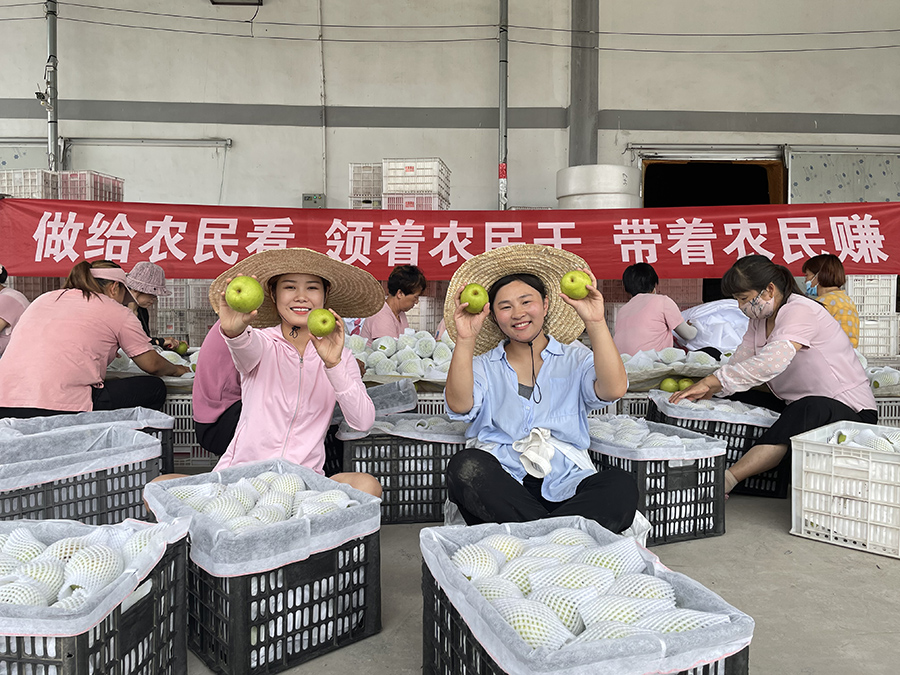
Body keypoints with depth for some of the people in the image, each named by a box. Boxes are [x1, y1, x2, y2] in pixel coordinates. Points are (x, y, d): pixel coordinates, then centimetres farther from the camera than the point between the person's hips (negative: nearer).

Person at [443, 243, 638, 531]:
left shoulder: (576, 359, 17)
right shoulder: (483, 367, 17)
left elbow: (613, 389, -5)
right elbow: (459, 405, -5)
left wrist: (595, 323, -12)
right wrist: (465, 341, -15)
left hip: (564, 485, 1)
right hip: (500, 484, 0)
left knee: (621, 485, -30)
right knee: (465, 466, -33)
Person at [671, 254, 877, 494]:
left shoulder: (801, 311, -20)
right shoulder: (759, 320, 8)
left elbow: (772, 362, -36)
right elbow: (738, 365, 3)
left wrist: (711, 381, -38)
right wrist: (705, 391, -15)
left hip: (850, 411, -9)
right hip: (796, 406, 9)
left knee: (808, 409, -40)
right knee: (738, 401, -9)